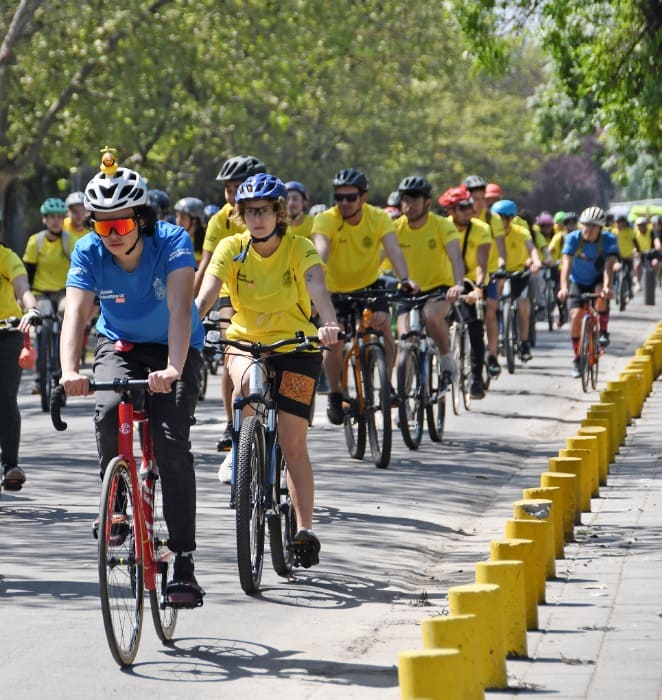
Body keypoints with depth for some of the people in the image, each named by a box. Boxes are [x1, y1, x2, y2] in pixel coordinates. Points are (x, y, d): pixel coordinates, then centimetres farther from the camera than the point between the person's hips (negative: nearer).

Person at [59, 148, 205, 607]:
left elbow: (179, 308, -39)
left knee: (171, 441, -20)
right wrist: (69, 370, -50)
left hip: (175, 349, -2)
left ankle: (184, 562, -16)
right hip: (120, 346, 2)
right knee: (109, 412, -30)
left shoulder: (173, 242, -26)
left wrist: (173, 369, -55)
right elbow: (75, 312, -31)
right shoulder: (89, 253, -19)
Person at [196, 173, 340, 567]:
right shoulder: (231, 249, -9)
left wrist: (329, 324, -52)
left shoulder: (299, 249, -14)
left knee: (293, 442, -5)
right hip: (245, 342, 1)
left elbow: (317, 287, -32)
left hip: (296, 346, -1)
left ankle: (305, 530, 4)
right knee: (247, 381, -36)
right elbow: (206, 294, -22)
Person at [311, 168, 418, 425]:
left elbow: (393, 250, -32)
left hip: (369, 285, 1)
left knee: (383, 325, -22)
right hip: (336, 289, -1)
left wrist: (405, 279, -51)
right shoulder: (325, 220, -22)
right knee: (334, 341, -18)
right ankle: (334, 394, 6)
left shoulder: (379, 218, -18)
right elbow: (320, 253, -38)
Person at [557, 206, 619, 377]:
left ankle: (603, 331, -13)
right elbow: (566, 263, -32)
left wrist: (607, 287, -53)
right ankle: (576, 359, -4)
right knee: (576, 314, -17)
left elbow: (609, 265, -35)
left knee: (601, 294, -35)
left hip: (598, 279, -1)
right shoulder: (573, 238, -22)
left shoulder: (609, 240, -22)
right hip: (578, 281, 1)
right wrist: (564, 288, -48)